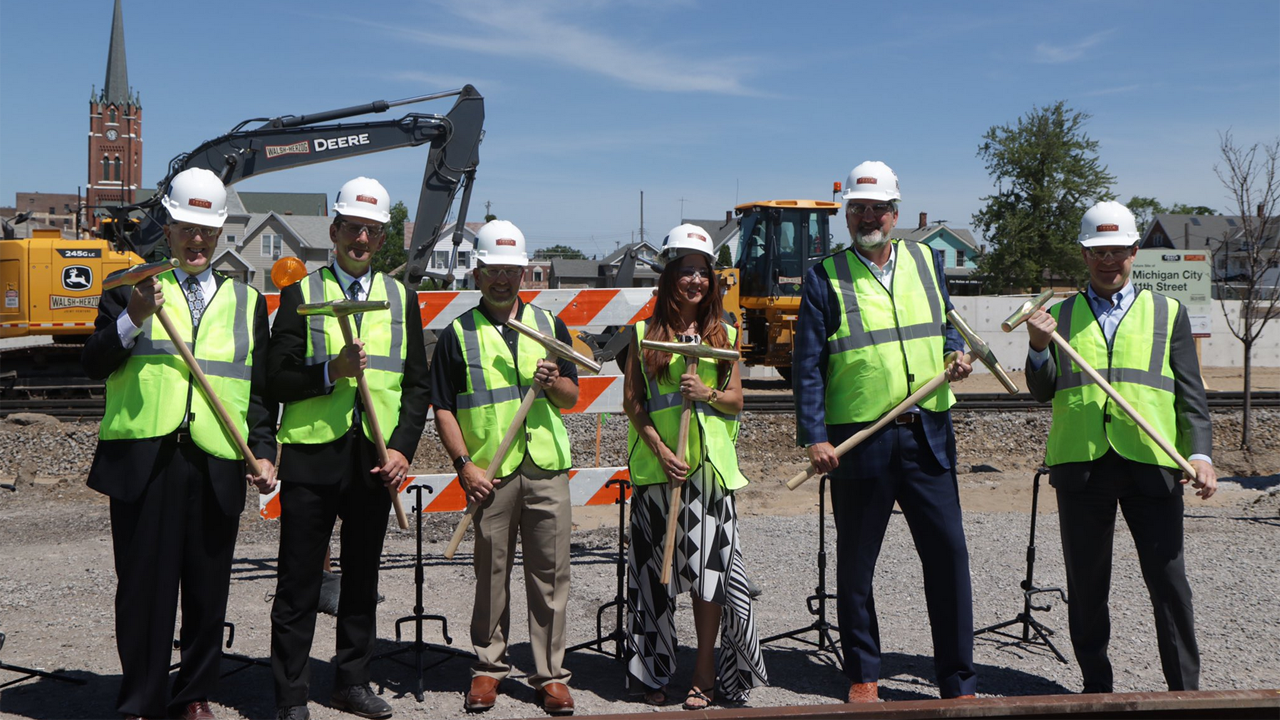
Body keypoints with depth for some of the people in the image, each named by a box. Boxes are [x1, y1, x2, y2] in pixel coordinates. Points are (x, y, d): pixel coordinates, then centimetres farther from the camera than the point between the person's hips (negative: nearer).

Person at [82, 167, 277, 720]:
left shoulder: (245, 301, 16)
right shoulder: (132, 288, 11)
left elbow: (260, 388, 15)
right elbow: (94, 364, 1)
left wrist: (264, 451, 4)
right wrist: (132, 318, -15)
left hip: (217, 464, 2)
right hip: (143, 460, -2)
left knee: (208, 587, 7)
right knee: (144, 585, 2)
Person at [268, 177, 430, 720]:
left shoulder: (401, 298, 11)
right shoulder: (301, 294, 4)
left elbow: (418, 385, 9)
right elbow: (279, 379, -3)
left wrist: (402, 449, -2)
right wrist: (331, 371, -19)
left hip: (377, 461, 3)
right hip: (311, 456, -2)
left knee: (362, 578, 12)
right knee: (299, 584, 2)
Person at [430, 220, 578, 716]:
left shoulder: (549, 326, 12)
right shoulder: (458, 334, 5)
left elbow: (572, 398, 13)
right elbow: (443, 408, 2)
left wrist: (553, 383, -10)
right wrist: (464, 465, -9)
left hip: (547, 469, 2)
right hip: (490, 472, -1)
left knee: (550, 574, 3)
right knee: (491, 573, 6)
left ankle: (550, 673, 13)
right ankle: (488, 666, 21)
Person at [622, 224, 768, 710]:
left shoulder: (722, 334, 10)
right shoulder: (645, 333, 6)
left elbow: (736, 401, 9)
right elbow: (631, 400, 2)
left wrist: (707, 393, -12)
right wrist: (660, 450, -9)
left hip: (710, 463, 1)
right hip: (656, 465, 0)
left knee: (708, 565, -2)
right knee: (655, 569, 4)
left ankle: (705, 673, 9)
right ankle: (655, 672, 16)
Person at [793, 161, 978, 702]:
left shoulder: (926, 261, 11)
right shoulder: (825, 277, -1)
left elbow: (947, 323, 24)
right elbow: (807, 365, -4)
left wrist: (955, 356, 2)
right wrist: (814, 435, -13)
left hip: (928, 436, 3)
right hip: (858, 441, -3)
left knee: (948, 553, 3)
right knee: (856, 565, 7)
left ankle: (958, 682, 16)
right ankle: (863, 677, 23)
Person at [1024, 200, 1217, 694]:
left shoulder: (1168, 313, 13)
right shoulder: (1059, 315, 14)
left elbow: (1190, 393, 8)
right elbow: (1043, 392, 8)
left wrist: (1200, 453, -6)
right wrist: (1039, 347, -11)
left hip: (1151, 463, -1)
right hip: (1080, 463, 1)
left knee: (1169, 581, 0)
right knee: (1086, 584, 8)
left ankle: (1184, 690, 11)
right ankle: (1096, 685, 21)